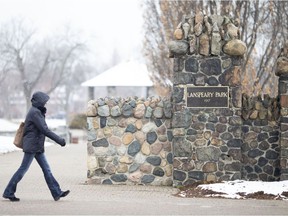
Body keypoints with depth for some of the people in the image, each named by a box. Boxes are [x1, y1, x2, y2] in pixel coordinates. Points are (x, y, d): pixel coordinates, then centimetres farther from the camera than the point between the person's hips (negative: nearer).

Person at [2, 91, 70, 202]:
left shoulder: (37, 112, 15)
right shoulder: (34, 112, -16)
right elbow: (45, 130, -21)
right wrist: (59, 140, -19)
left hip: (38, 147, 10)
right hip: (32, 146, -10)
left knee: (46, 169, 6)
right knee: (23, 169, -4)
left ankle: (57, 193, 4)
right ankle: (8, 192, 4)